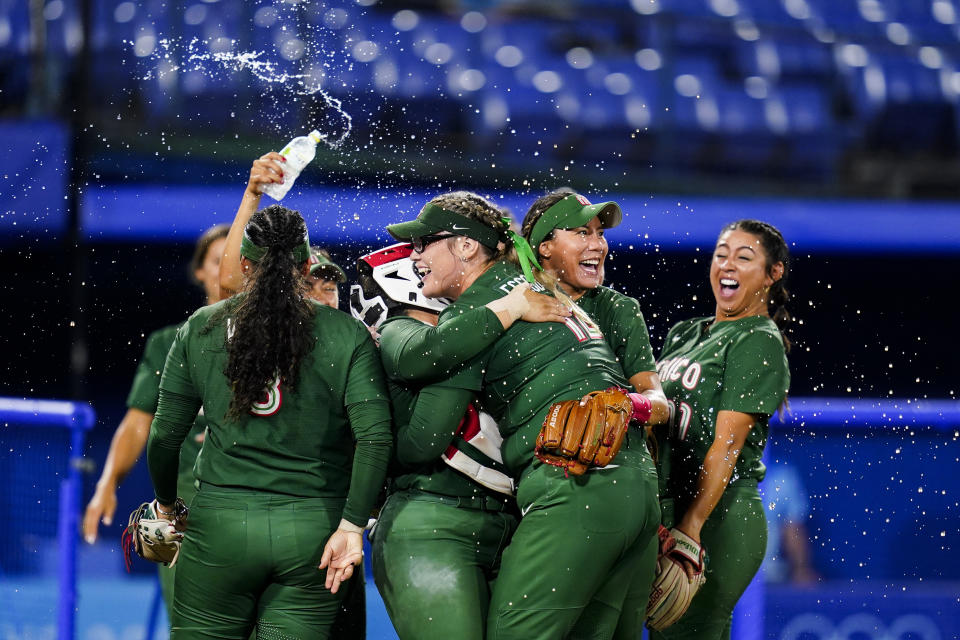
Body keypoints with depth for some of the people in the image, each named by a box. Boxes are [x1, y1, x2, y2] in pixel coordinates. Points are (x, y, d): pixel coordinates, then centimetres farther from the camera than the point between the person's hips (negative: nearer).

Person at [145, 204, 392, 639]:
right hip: (312, 533, 0)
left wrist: (165, 503, 21)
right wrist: (351, 526, -7)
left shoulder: (200, 330, 3)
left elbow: (166, 435, 5)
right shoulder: (347, 336, 0)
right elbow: (375, 438, -11)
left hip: (220, 522, 0)